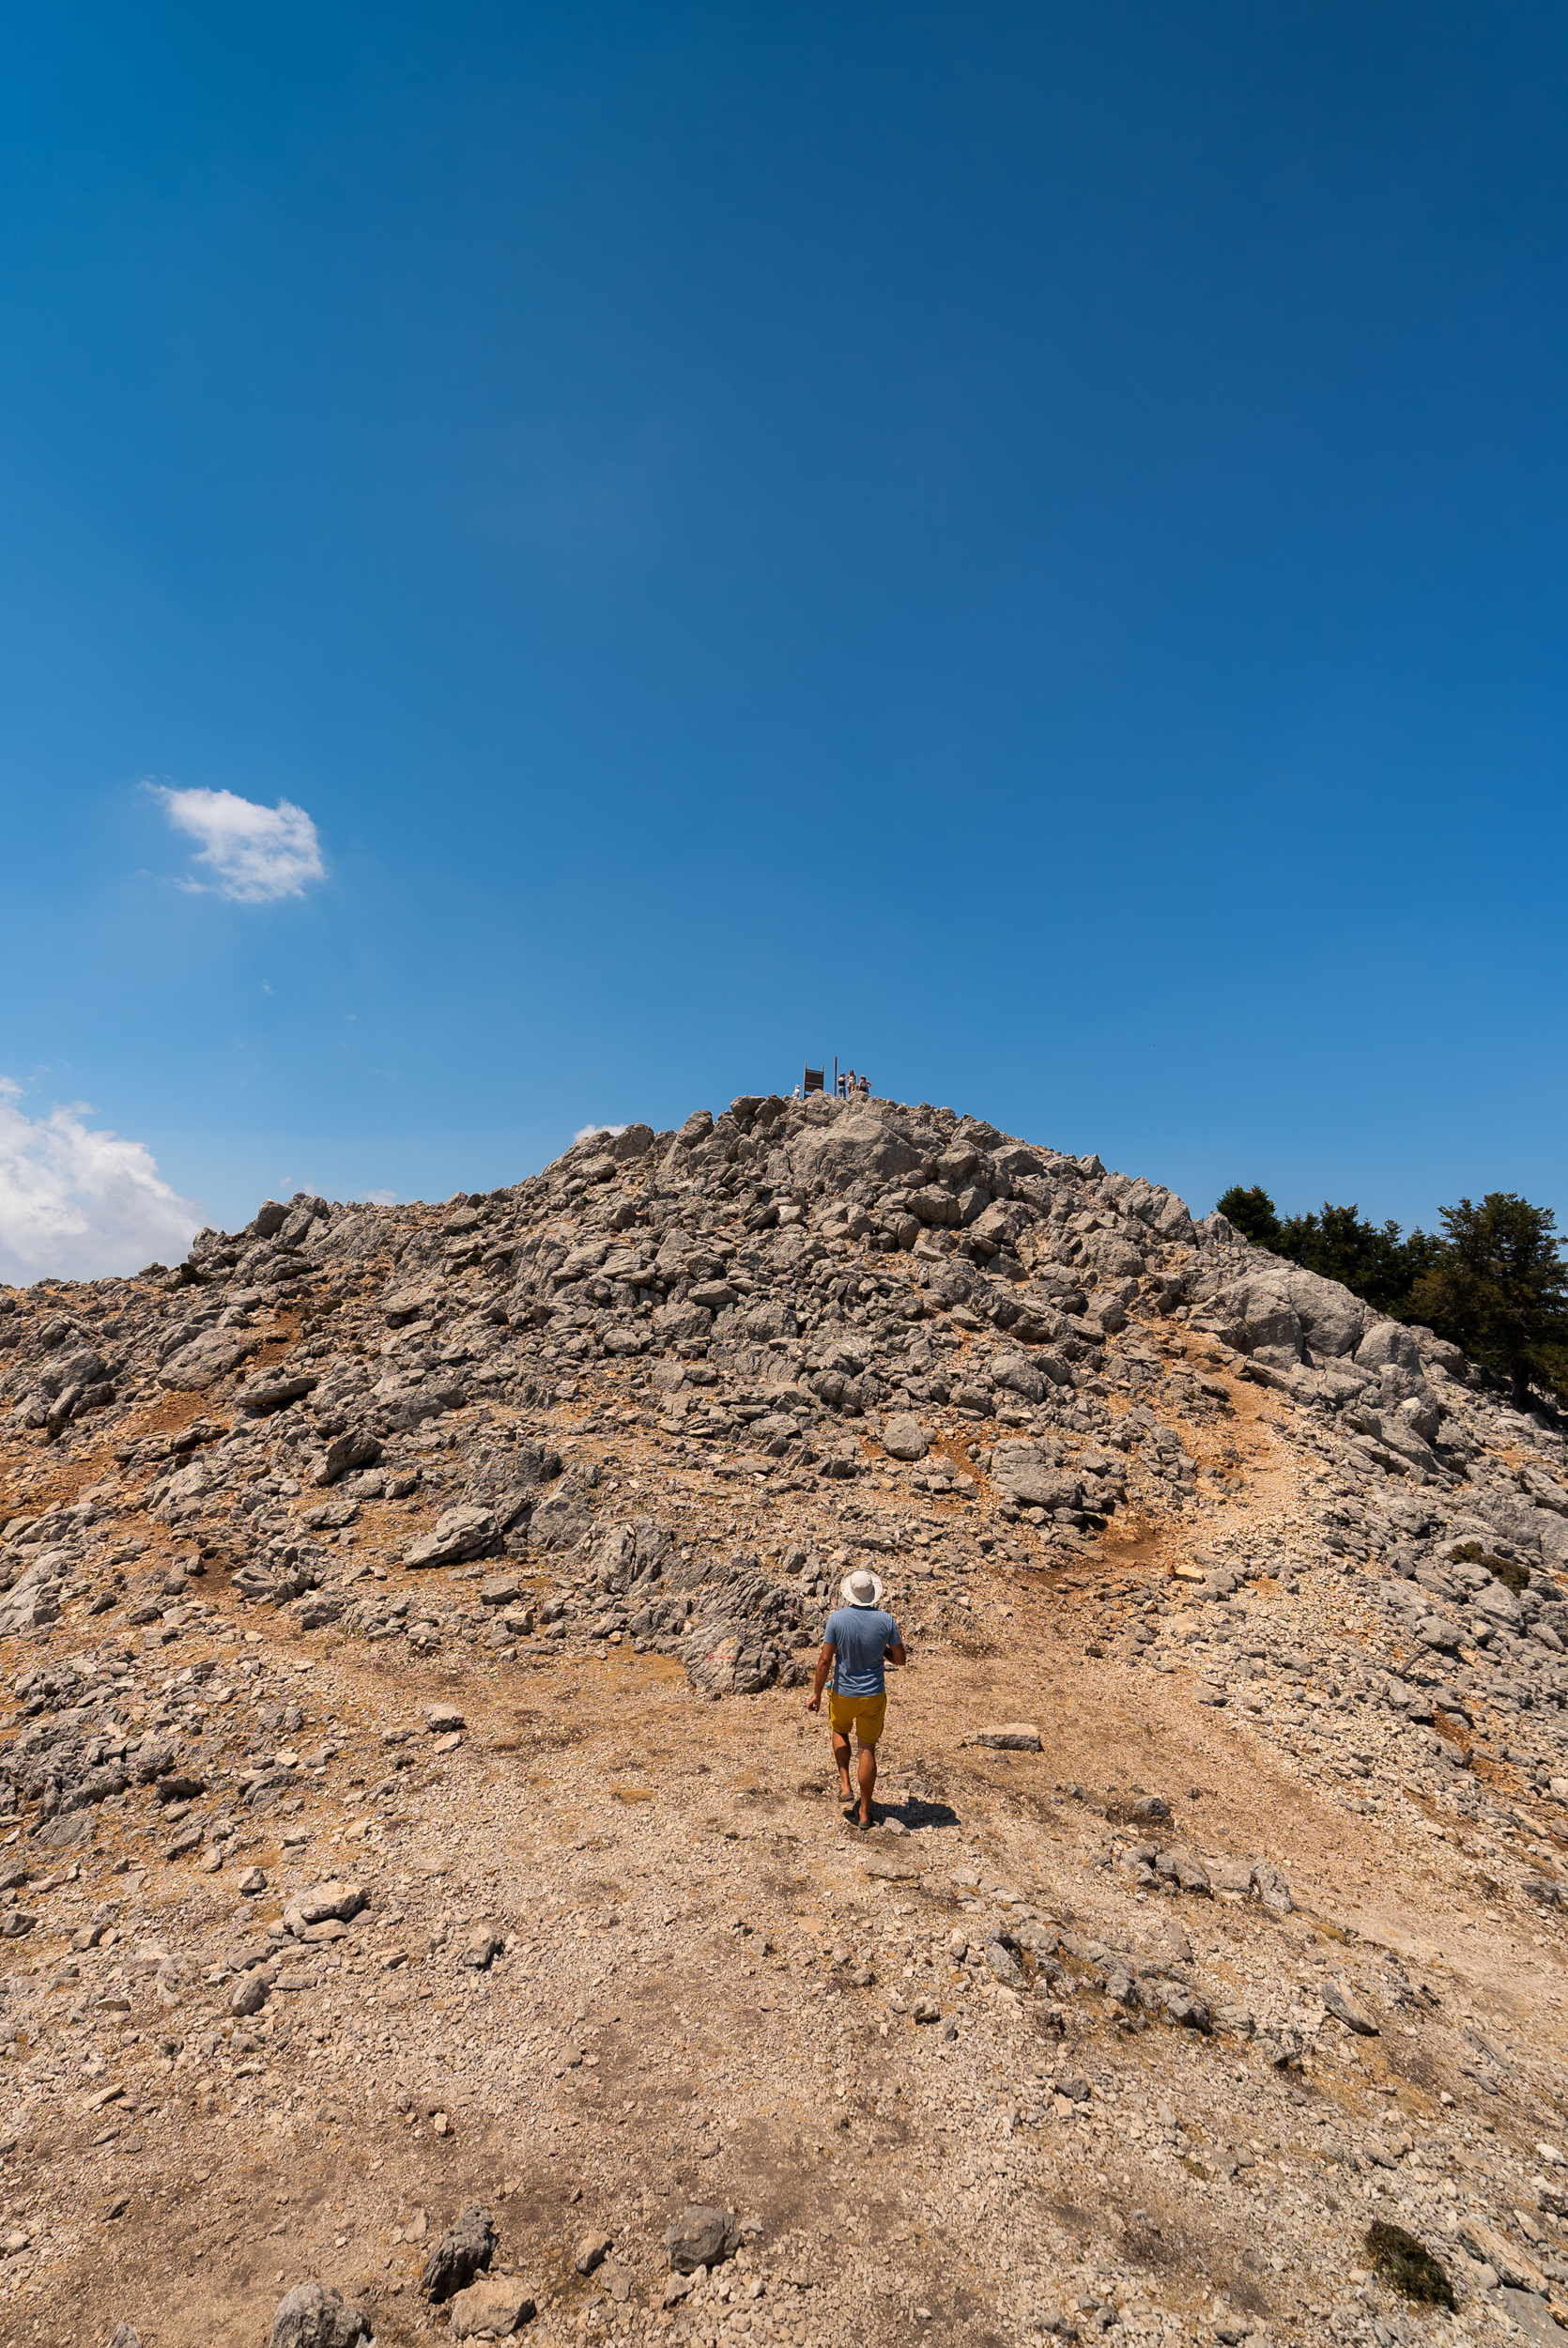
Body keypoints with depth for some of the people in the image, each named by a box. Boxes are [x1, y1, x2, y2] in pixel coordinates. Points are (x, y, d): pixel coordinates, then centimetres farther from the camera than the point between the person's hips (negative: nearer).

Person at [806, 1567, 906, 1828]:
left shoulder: (837, 1618, -18)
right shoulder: (885, 1619, -14)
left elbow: (825, 1660, -14)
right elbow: (900, 1658, -4)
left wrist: (817, 1694, -3)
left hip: (843, 1693, -1)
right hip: (874, 1695, 1)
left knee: (839, 1730, 29)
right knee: (868, 1750, 14)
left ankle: (845, 1784, 18)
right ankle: (865, 1812, 20)